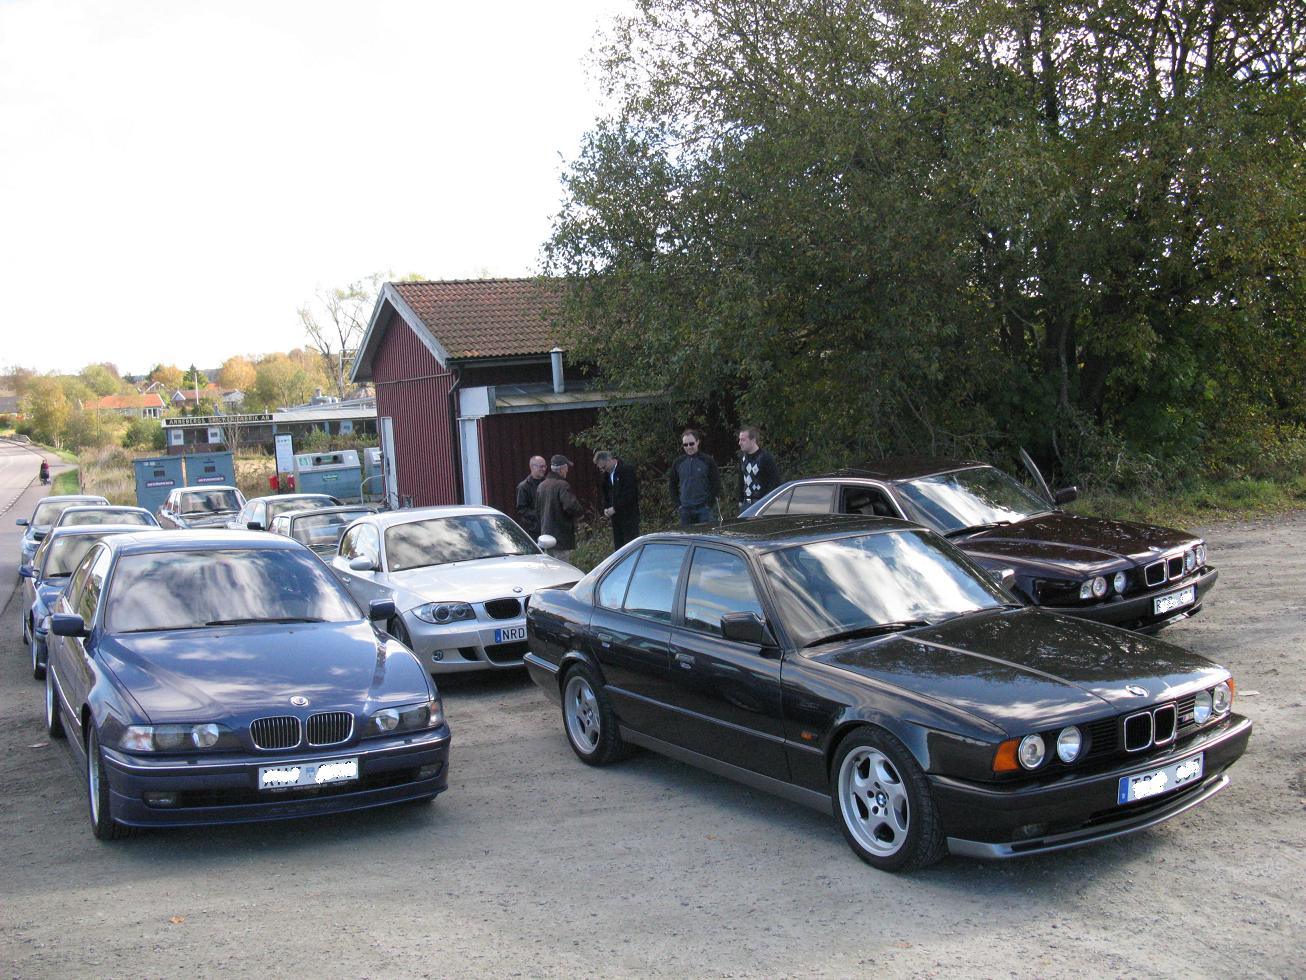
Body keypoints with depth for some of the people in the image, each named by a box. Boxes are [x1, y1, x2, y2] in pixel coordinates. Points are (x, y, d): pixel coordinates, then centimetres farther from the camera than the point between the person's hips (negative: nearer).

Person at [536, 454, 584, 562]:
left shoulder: (542, 486, 10)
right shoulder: (562, 485, -16)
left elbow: (537, 509, 16)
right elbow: (571, 506, -26)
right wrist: (581, 510, -7)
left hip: (546, 533, 9)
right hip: (561, 535, -8)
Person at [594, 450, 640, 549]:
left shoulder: (627, 470, -12)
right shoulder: (605, 474, 11)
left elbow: (629, 493, -17)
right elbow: (602, 492, 19)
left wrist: (615, 508, -16)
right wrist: (605, 508, 2)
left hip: (629, 515, -7)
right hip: (615, 516, 7)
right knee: (618, 546, 7)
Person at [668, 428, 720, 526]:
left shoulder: (708, 461, -1)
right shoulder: (678, 463, 7)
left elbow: (716, 484, -1)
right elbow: (673, 485, 16)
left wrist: (709, 504, -6)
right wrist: (678, 504, 7)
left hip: (703, 508, -3)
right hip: (685, 509, 3)